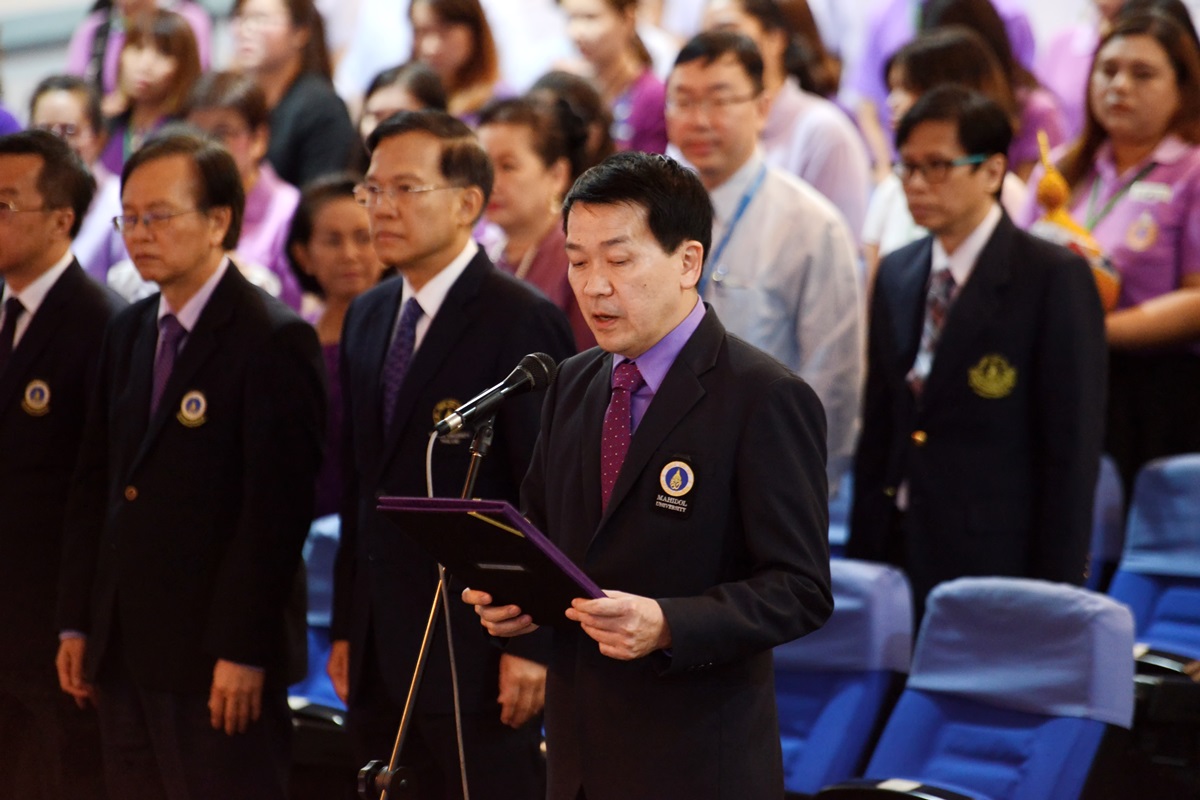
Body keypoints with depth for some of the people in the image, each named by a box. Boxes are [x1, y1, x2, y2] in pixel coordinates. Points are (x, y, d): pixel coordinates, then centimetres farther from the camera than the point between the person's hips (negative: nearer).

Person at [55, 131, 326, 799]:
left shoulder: (275, 339, -11)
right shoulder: (128, 334, 14)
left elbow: (278, 505, -16)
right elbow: (94, 485, 16)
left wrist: (243, 651, -18)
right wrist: (77, 622, 11)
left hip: (218, 665, -7)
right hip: (125, 655, 7)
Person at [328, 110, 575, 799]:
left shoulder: (523, 322, -10)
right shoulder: (368, 318, 14)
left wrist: (530, 643, -16)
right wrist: (346, 630, 15)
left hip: (475, 657, -7)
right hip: (381, 657, 7)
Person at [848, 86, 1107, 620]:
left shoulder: (1056, 277, -6)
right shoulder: (895, 275, 13)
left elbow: (1071, 449, -8)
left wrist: (1054, 592, -12)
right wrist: (861, 553, 10)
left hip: (996, 559, -5)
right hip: (899, 555, 5)